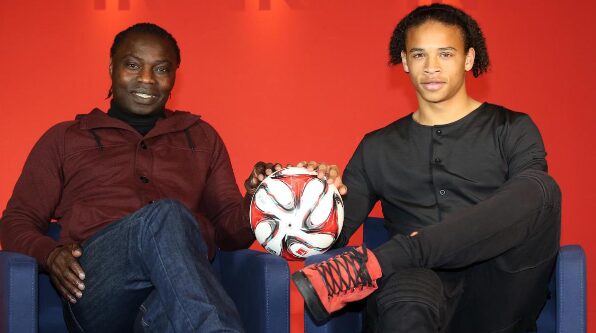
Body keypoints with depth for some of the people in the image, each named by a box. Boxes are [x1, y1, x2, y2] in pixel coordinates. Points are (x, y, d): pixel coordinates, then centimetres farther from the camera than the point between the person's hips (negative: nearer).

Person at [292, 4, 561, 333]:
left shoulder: (511, 129, 15)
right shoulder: (377, 148, 21)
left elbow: (533, 195, -3)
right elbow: (336, 230, 15)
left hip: (498, 299, 3)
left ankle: (371, 264, -31)